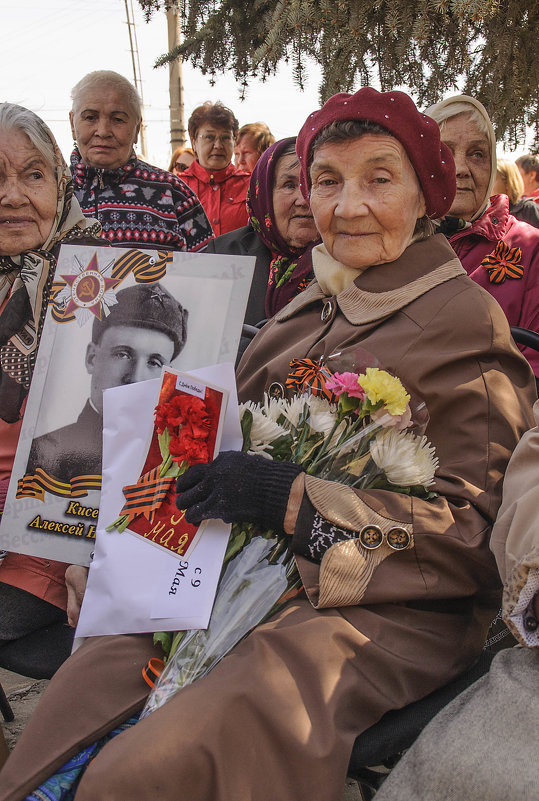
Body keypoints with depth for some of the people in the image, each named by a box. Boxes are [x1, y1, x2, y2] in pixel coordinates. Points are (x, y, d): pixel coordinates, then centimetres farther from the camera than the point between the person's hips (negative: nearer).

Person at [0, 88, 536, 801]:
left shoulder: (465, 320, -6)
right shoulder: (311, 307, 14)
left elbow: (475, 527, -11)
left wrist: (292, 499, -19)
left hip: (386, 610, -6)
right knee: (84, 686, -16)